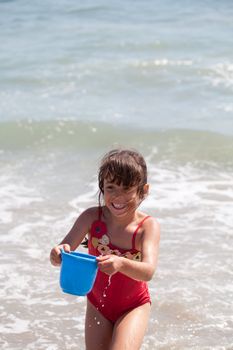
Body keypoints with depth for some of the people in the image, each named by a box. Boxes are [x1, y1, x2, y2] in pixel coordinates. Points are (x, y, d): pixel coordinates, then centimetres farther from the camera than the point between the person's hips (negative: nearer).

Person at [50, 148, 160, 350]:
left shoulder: (148, 226, -21)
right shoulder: (91, 218, -14)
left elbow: (148, 272, -34)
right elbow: (65, 248, -19)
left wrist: (121, 264, -55)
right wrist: (58, 254, -44)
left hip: (133, 307, -3)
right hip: (98, 304, 3)